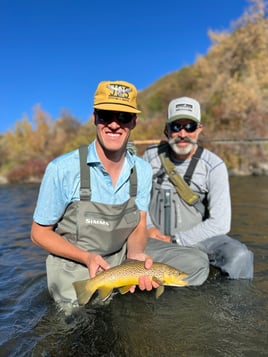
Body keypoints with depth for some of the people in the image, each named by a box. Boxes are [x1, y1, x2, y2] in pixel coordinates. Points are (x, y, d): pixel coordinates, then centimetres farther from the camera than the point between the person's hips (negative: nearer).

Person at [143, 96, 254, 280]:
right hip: (156, 238, 1)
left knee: (239, 256, -28)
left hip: (198, 238, -1)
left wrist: (175, 240, -12)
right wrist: (148, 227, -6)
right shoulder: (151, 155, 0)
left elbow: (220, 223, -12)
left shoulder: (214, 166, -8)